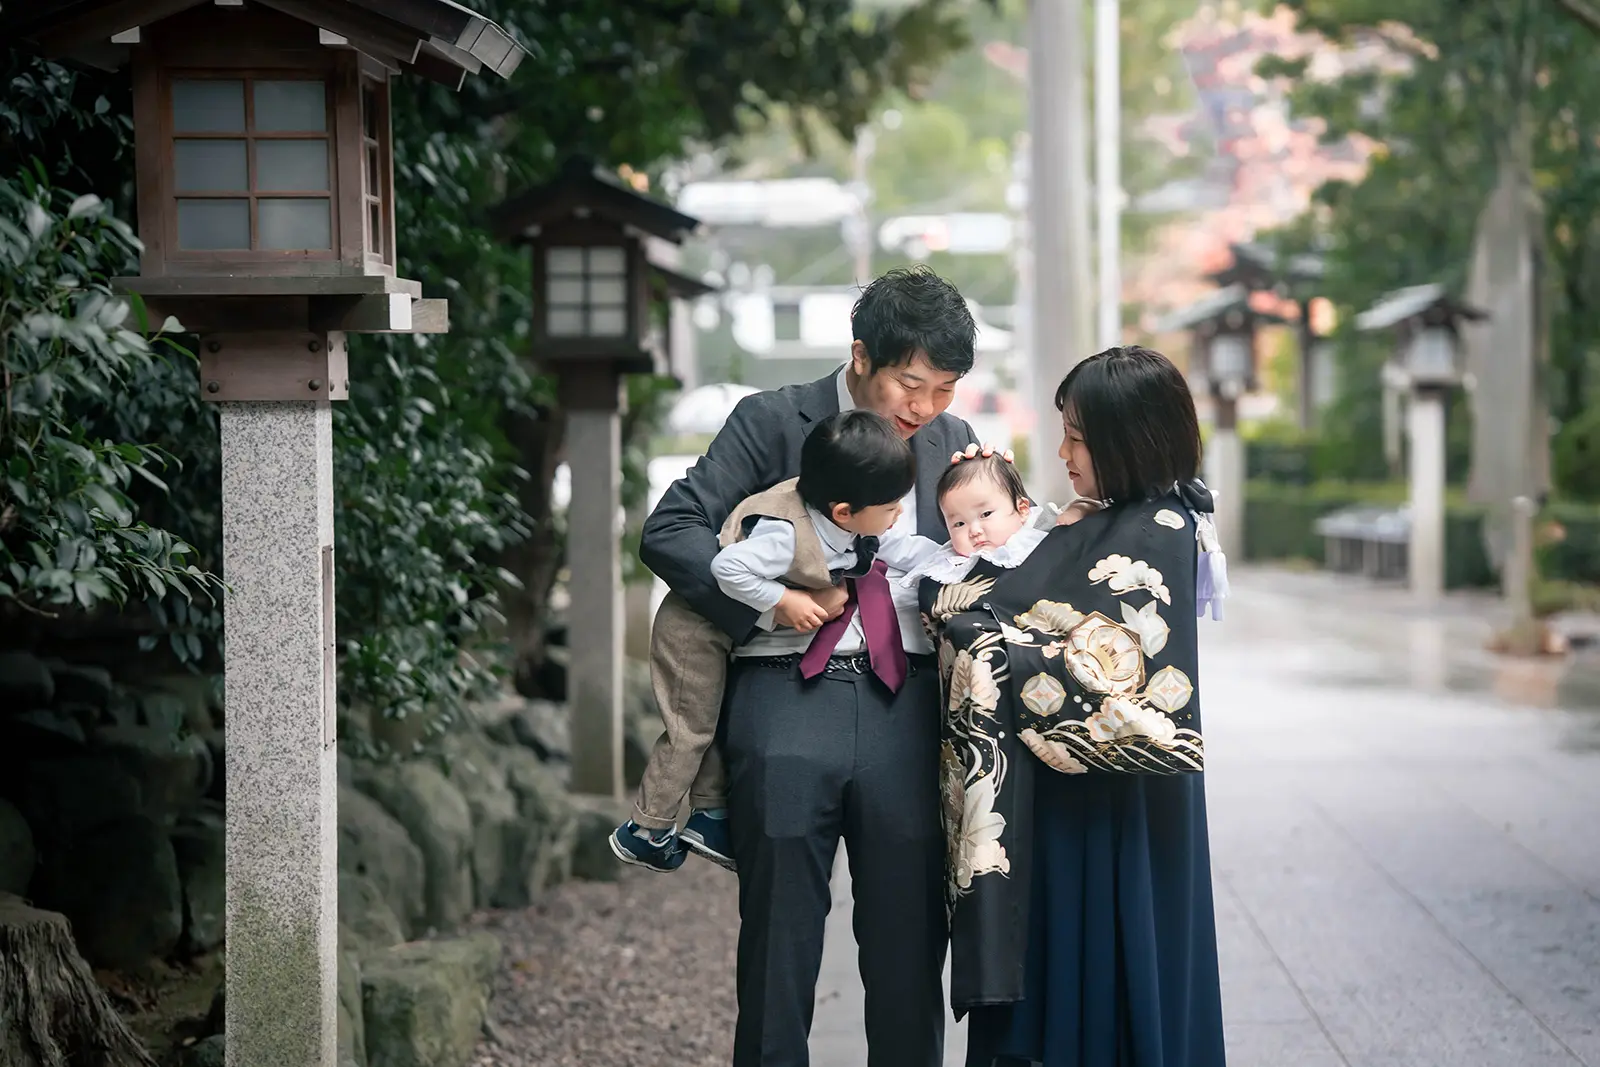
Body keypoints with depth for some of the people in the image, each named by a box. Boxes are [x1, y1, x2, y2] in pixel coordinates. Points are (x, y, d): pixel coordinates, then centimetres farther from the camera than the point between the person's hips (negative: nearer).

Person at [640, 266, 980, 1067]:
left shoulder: (954, 443, 14)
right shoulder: (773, 422, 2)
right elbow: (669, 531, -4)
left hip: (907, 707, 3)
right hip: (789, 699, -3)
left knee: (910, 937, 6)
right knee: (779, 940, 3)